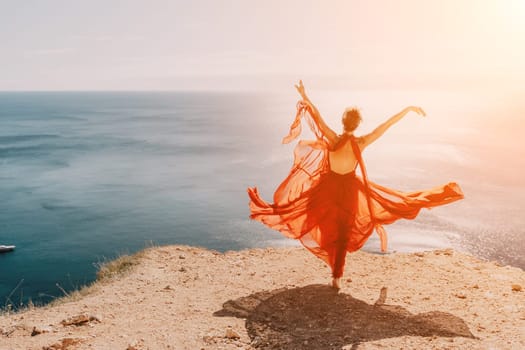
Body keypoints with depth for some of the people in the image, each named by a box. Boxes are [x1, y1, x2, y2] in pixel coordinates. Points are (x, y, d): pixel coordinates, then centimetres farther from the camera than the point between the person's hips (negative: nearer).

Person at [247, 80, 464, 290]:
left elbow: (318, 117, -10)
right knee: (343, 234, 9)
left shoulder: (332, 139, -16)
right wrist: (407, 109, -9)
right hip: (349, 189, -1)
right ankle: (336, 277, 11)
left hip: (329, 186, 1)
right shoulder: (361, 143, -18)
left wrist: (305, 97, -2)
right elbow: (387, 125, -15)